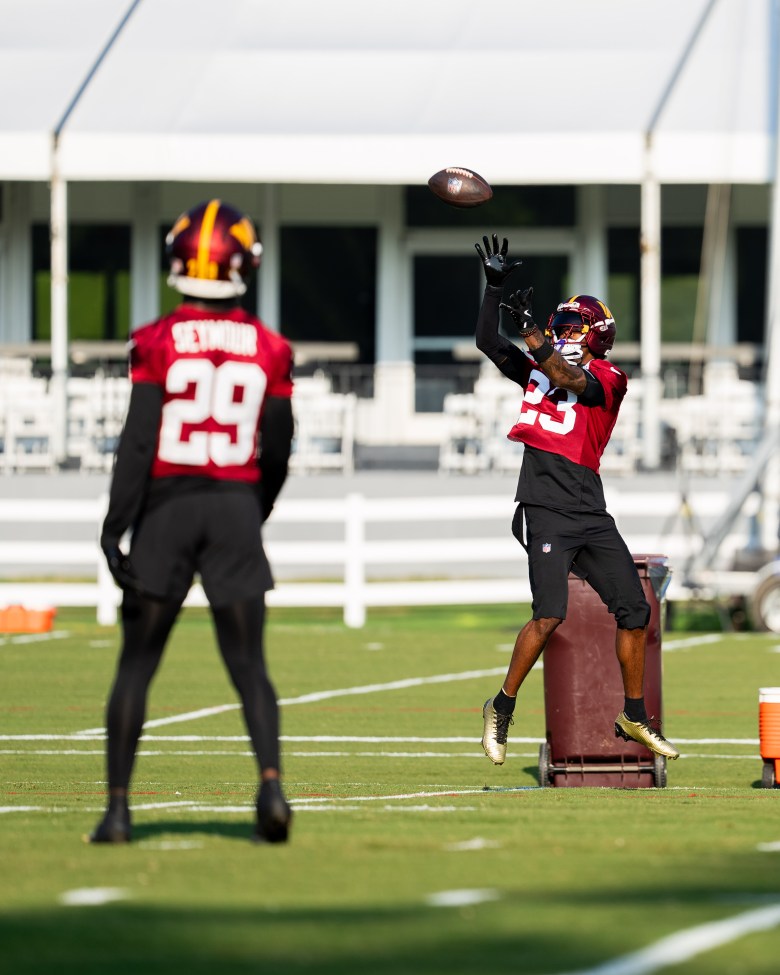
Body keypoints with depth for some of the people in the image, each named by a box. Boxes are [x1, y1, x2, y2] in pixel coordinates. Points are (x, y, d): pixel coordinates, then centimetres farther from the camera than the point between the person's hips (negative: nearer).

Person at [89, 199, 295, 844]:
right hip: (237, 506, 2)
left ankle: (118, 808, 6)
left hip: (167, 505, -1)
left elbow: (138, 442, -10)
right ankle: (270, 779, -20)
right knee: (248, 664, 4)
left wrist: (116, 527, -7)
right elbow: (276, 453, 7)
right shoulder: (268, 350, 2)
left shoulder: (158, 343, -7)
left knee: (137, 664, 8)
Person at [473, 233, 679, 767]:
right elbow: (488, 341, 11)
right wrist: (495, 286, 2)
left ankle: (635, 717, 16)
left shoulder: (609, 378, 3)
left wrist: (530, 328, -21)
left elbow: (572, 380, -17)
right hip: (546, 507, -1)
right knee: (550, 615, -17)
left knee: (635, 611, 1)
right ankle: (502, 708, -4)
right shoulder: (538, 366, 14)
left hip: (592, 515, 1)